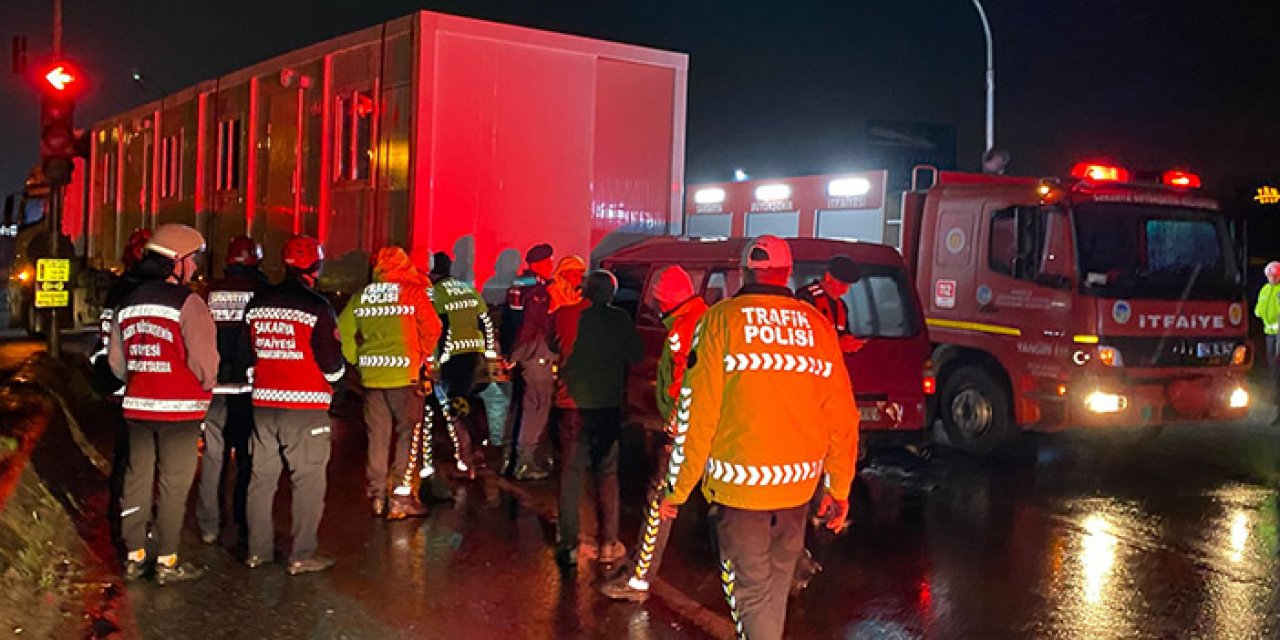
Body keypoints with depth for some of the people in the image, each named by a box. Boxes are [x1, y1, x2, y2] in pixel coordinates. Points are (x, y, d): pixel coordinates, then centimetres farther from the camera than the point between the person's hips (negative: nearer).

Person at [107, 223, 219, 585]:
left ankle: (134, 556, 22)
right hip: (179, 408, -7)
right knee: (173, 485, 2)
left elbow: (116, 361, 13)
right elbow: (205, 361, -17)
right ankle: (167, 562, 7)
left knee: (137, 479, 14)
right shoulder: (187, 303, -14)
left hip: (137, 405, 7)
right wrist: (206, 385, 2)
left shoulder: (127, 303, 10)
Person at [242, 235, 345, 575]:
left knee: (262, 477, 14)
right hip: (305, 407, -6)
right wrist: (338, 368, 11)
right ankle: (301, 556, 3)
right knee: (308, 481, 1)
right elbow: (332, 364, -11)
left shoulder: (257, 304, 8)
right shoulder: (316, 307, -12)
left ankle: (257, 550, 22)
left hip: (263, 404, 6)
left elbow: (246, 355, 16)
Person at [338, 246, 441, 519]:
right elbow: (432, 328, -7)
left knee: (377, 435, 12)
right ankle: (401, 497, 2)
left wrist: (356, 360, 14)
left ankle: (376, 497, 17)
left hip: (371, 374, 4)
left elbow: (344, 329, 4)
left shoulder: (361, 295, 7)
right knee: (409, 433, 5)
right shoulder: (413, 291, -4)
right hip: (404, 373, -4)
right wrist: (424, 355, 10)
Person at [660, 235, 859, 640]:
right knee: (777, 583, 21)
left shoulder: (722, 318, -5)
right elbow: (841, 415, 3)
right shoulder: (817, 325, 4)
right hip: (798, 485, 4)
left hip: (739, 484, -4)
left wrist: (679, 487, -2)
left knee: (751, 589, 5)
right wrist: (838, 489, 13)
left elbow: (696, 410, -9)